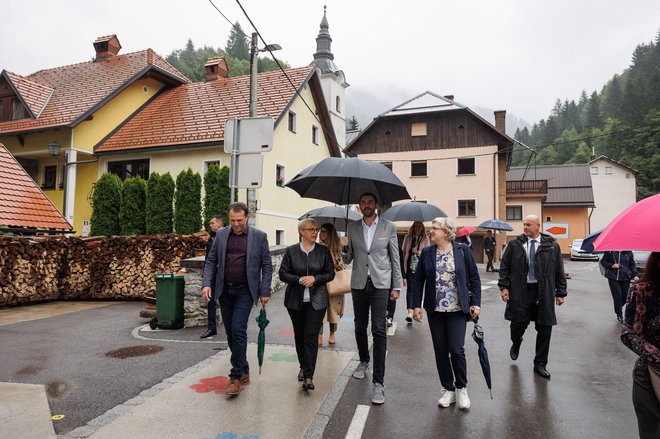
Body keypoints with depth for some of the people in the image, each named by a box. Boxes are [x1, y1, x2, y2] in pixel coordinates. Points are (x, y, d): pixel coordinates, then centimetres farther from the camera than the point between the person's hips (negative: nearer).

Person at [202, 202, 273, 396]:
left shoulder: (259, 236, -4)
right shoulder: (221, 234, 5)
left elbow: (267, 266, -2)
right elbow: (211, 261, 8)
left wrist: (264, 292, -6)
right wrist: (206, 284, -6)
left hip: (245, 290, -4)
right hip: (224, 290, 4)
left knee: (238, 330, -13)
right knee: (231, 333, 10)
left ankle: (236, 376, -1)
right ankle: (244, 371, 26)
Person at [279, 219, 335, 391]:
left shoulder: (323, 251, 1)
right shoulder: (291, 251, 0)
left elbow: (330, 273, 3)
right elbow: (283, 273, 0)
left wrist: (315, 278, -13)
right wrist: (299, 280, -16)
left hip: (317, 300, -1)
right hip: (296, 300, 1)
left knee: (311, 336, -7)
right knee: (299, 335, 13)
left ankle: (309, 376, -3)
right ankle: (303, 367, 34)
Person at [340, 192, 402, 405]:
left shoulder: (388, 227, 0)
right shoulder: (352, 228, 6)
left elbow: (395, 258, 3)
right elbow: (348, 260, 8)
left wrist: (396, 286, 0)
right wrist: (344, 248, -14)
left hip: (380, 284, -3)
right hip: (359, 284, 3)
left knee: (379, 331, -8)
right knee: (360, 327, 15)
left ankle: (378, 382, -3)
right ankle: (363, 361, 39)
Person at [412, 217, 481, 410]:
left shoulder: (462, 250, -3)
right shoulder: (427, 253, 3)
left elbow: (474, 278, 2)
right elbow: (418, 279, 6)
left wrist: (475, 303, -3)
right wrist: (417, 305, 0)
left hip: (457, 310, -2)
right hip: (435, 310, 3)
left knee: (456, 350, -5)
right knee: (440, 351, 8)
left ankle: (461, 388, 19)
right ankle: (448, 389, 25)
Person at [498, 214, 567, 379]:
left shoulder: (552, 245, 4)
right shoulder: (515, 245, 2)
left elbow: (559, 271, 7)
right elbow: (504, 266, 5)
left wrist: (560, 293, 5)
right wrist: (503, 286, -4)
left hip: (544, 293, 1)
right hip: (520, 292, -1)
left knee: (545, 329, 5)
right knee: (519, 323, 0)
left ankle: (540, 364, 21)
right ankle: (516, 344, 36)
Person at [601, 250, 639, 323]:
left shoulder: (629, 252, 6)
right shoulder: (610, 251, -1)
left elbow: (632, 265, 9)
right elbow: (603, 261, 5)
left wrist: (635, 275, -5)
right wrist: (611, 265, -13)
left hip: (625, 278, 3)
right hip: (613, 278, -3)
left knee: (625, 296, 4)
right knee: (617, 296, -5)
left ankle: (618, 309, 32)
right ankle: (619, 315, 8)